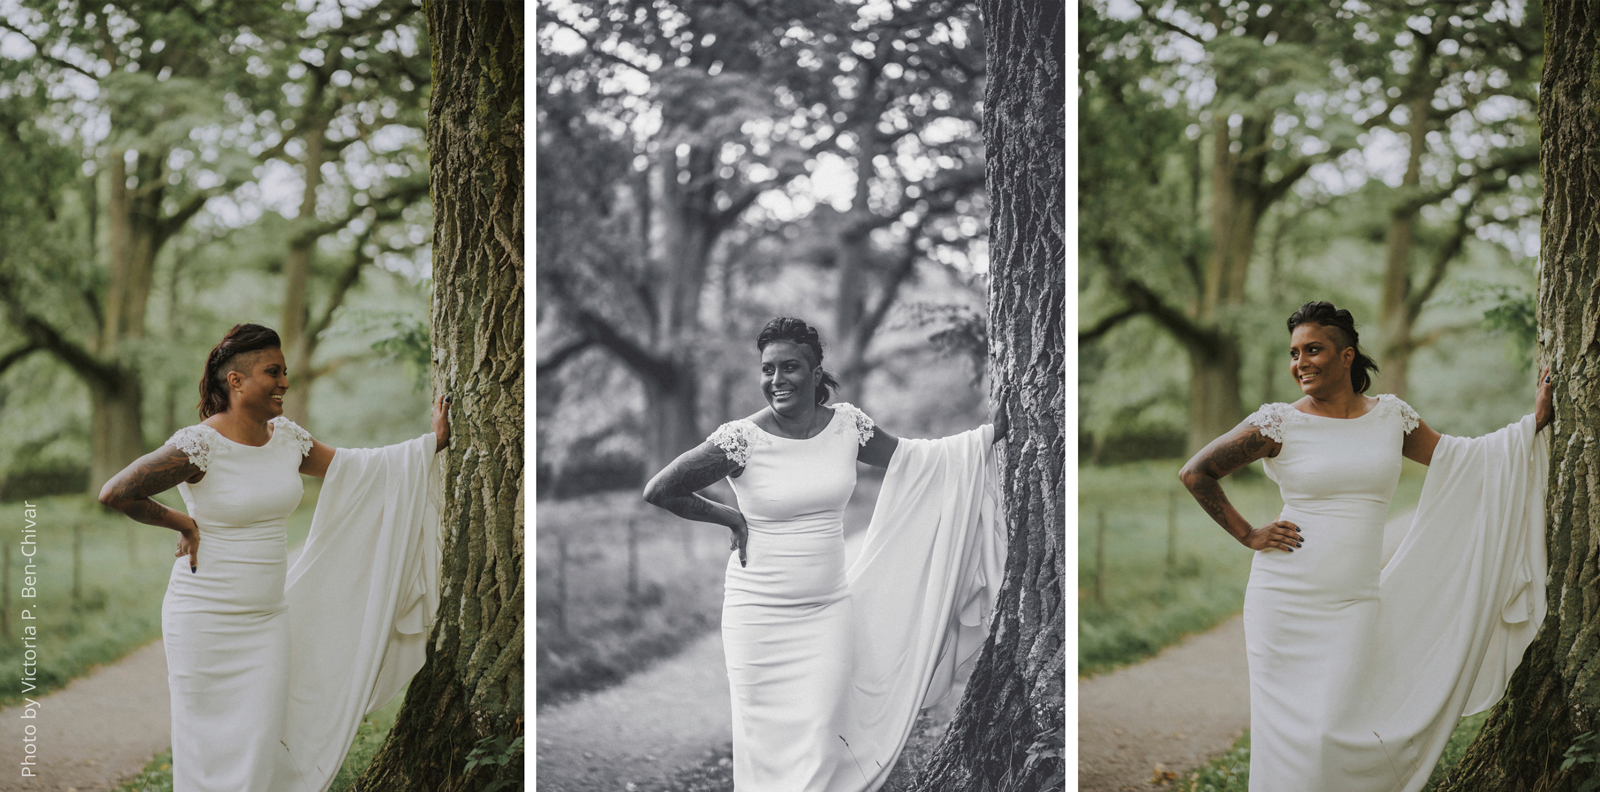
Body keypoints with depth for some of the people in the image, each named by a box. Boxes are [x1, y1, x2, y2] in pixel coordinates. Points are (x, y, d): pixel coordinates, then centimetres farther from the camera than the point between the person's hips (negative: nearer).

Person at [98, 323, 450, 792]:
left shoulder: (286, 438, 4)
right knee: (207, 744, 1)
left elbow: (351, 467, 16)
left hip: (268, 618, 6)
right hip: (206, 619, -6)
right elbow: (114, 494, -17)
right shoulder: (200, 446, -16)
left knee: (262, 744, 4)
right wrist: (183, 523, -8)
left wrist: (434, 441, 14)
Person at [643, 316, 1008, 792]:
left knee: (820, 744, 0)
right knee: (765, 742, 3)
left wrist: (991, 433, 9)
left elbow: (913, 459, 13)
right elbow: (658, 492, -8)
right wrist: (731, 518, -3)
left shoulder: (845, 425, 0)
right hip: (760, 614, -3)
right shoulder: (742, 440, -12)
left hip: (829, 611, 3)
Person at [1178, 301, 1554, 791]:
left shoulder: (1389, 416, 8)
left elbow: (1459, 457, 20)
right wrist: (1248, 535, -3)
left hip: (1355, 605, 2)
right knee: (1288, 730, -2)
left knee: (1334, 734, -6)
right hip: (1285, 601, -2)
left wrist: (1536, 421, 20)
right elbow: (1195, 474, 0)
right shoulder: (1280, 424, -3)